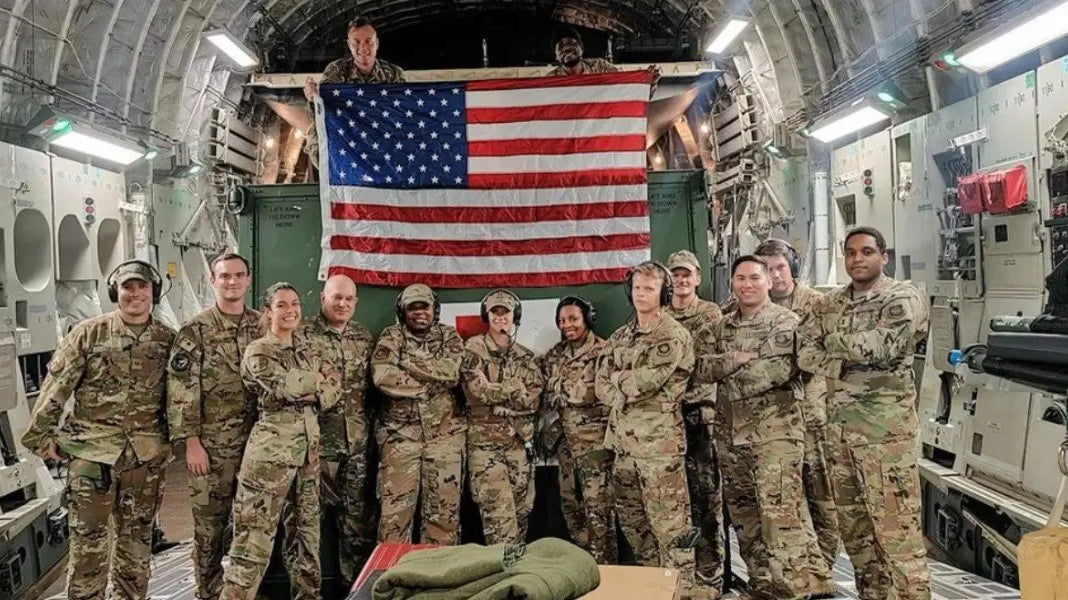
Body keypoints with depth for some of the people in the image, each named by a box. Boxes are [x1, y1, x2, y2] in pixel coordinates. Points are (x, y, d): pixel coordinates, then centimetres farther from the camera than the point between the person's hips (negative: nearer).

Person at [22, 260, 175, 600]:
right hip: (91, 450, -2)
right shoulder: (88, 333, -3)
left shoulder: (168, 340, 3)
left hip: (145, 456, 2)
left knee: (136, 539, 12)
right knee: (88, 539, 2)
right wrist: (41, 435, -2)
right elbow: (56, 386, -1)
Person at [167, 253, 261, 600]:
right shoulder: (195, 330, -4)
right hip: (211, 442, -3)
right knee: (209, 522, 5)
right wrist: (192, 442, -13)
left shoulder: (263, 326, 8)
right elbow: (181, 389, -8)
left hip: (256, 440, 3)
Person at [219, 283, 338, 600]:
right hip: (272, 446, -7)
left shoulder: (305, 347, 14)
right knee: (256, 531, -6)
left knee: (308, 524, 14)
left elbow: (332, 388, 9)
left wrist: (313, 394, -10)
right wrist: (316, 378, -5)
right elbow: (287, 386, -22)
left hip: (309, 444, 7)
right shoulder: (258, 352, -6)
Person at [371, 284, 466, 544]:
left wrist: (410, 363, -10)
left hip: (445, 434, 1)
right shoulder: (391, 337, 6)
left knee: (444, 509, 4)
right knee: (395, 509, -3)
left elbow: (453, 372, -10)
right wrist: (434, 380, -9)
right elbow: (382, 376, -13)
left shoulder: (450, 337, 10)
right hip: (400, 434, -1)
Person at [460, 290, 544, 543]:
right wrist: (515, 389, -7)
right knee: (499, 513, -11)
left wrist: (493, 391, -12)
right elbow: (476, 391, -14)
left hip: (520, 440, 4)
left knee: (521, 510, 9)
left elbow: (533, 398, -2)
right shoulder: (473, 349, 0)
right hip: (485, 440, -4)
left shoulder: (525, 356, 12)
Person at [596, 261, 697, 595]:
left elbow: (647, 380, -17)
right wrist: (632, 389, -5)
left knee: (669, 522, -2)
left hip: (659, 441, -7)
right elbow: (602, 387, 11)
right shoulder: (620, 337, 15)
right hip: (623, 439, 8)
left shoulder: (674, 336, -7)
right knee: (630, 518, 17)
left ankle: (680, 589, 8)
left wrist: (618, 380, 0)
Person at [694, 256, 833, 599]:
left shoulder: (786, 322, -3)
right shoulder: (719, 329, 14)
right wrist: (740, 359, -14)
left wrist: (728, 375, -7)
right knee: (743, 513, 11)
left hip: (775, 430, -6)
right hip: (730, 433, 6)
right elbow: (702, 368, 1)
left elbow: (780, 369, -18)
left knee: (780, 512, -13)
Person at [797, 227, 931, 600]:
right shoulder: (829, 304, 13)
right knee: (853, 523, 13)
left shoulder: (903, 299, -5)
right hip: (838, 424, 6)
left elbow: (880, 347, -19)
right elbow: (804, 353, 6)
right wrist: (841, 368, -10)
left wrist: (834, 339, -4)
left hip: (886, 425, -6)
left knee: (896, 526, -7)